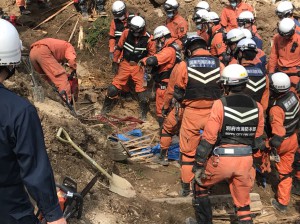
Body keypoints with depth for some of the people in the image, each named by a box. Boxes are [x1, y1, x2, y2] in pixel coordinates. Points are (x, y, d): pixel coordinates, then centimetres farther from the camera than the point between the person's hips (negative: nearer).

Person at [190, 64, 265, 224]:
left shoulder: (220, 105, -12)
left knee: (200, 186, 23)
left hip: (222, 159, -3)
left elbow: (208, 139, -13)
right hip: (246, 160, 4)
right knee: (243, 204, 18)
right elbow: (257, 139, 8)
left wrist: (198, 166, -7)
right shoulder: (257, 108, 1)